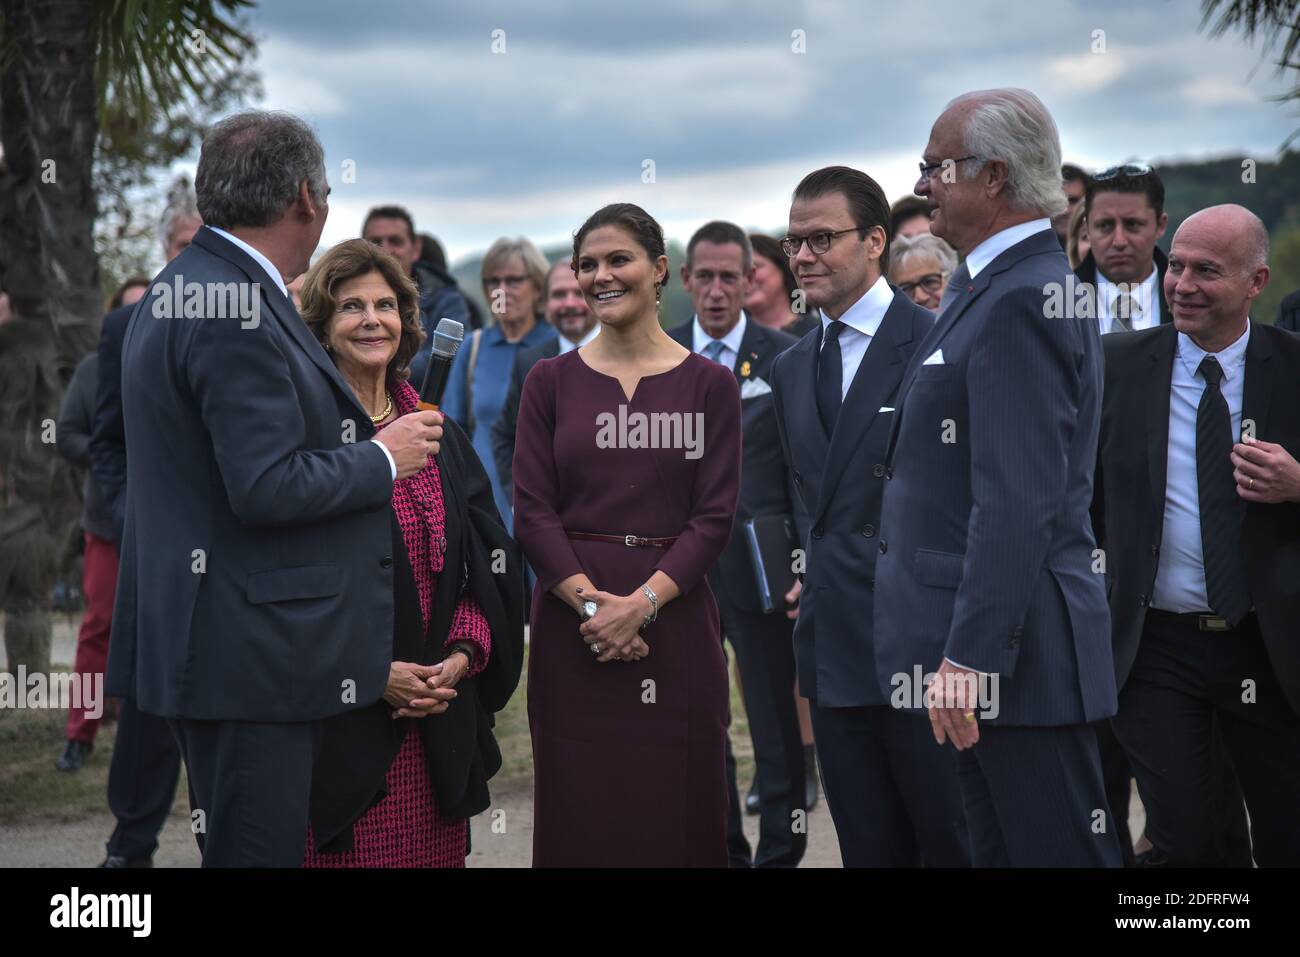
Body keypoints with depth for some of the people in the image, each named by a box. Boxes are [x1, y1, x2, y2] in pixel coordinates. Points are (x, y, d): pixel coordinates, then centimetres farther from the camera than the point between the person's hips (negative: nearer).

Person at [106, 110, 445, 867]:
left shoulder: (179, 290, 13)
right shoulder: (239, 310, -19)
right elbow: (267, 489, -22)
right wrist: (383, 457, -9)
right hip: (250, 651, -11)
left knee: (234, 840, 18)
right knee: (260, 847, -4)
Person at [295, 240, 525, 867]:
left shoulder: (441, 438, 13)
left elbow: (491, 563, 13)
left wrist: (463, 655, -3)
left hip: (438, 720, 5)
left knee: (433, 855, 6)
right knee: (346, 856, -4)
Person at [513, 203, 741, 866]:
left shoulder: (709, 383, 4)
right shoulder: (550, 381, 6)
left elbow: (714, 516, -3)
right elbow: (532, 512, -1)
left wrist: (640, 604, -15)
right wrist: (592, 603, -14)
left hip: (673, 619, 0)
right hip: (572, 626, 1)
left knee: (676, 811, 3)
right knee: (579, 814, 4)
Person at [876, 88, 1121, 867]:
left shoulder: (1022, 300, -17)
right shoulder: (996, 286, 16)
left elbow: (1018, 501, -24)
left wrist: (970, 656, -25)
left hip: (1016, 654, -11)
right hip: (998, 646, 11)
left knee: (1057, 850, -4)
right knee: (998, 850, 15)